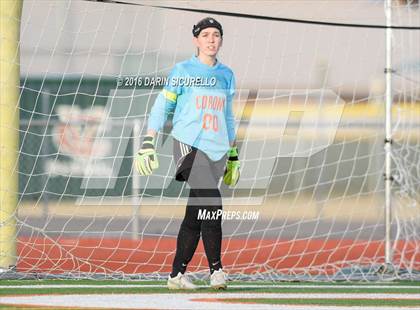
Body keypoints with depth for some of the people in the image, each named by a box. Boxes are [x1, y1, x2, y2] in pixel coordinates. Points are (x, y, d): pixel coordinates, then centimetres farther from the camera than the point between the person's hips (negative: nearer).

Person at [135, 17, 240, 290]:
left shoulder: (227, 75, 17)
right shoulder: (183, 71, 2)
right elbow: (161, 108, 2)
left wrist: (233, 155, 25)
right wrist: (148, 144, -7)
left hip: (217, 150, 5)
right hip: (188, 144, -5)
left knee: (196, 213, 3)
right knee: (211, 200, -22)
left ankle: (177, 274, 11)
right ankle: (216, 269, -19)